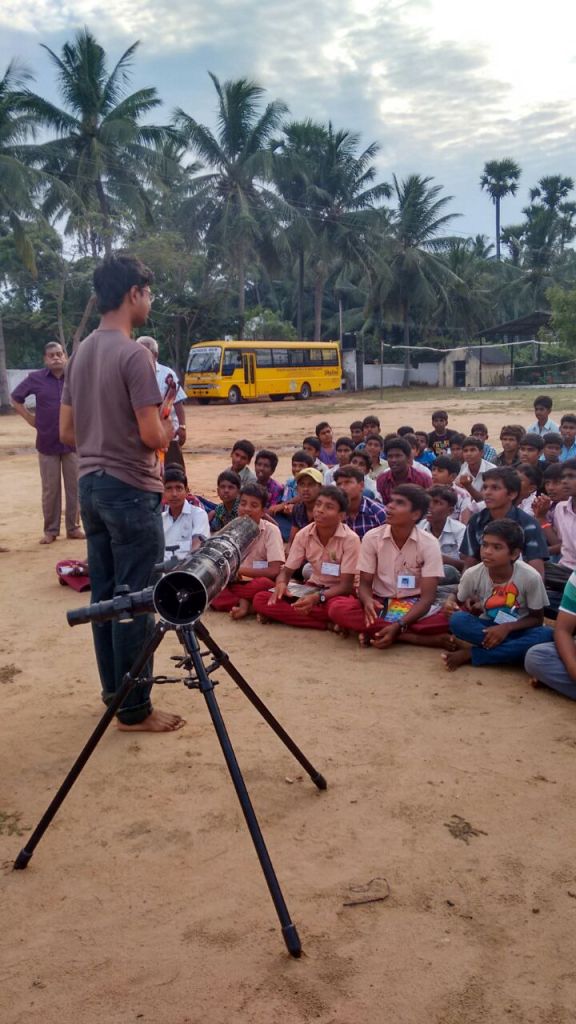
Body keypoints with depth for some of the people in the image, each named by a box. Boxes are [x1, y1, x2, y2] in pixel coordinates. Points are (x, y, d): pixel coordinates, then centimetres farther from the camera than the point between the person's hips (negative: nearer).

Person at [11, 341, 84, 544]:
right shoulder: (35, 378, -1)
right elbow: (15, 398, 10)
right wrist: (30, 418, 3)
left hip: (74, 442, 1)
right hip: (47, 443, 0)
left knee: (74, 488, 6)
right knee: (50, 490, 4)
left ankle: (73, 528, 16)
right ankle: (50, 530, 14)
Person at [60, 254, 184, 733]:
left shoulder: (80, 354, 10)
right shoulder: (134, 355, -15)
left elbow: (66, 431, 13)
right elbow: (153, 435, -18)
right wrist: (169, 431, 2)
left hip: (91, 485, 8)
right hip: (131, 489, -8)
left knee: (105, 595, 14)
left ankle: (114, 691, 25)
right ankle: (134, 707, 7)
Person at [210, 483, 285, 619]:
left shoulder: (271, 530, -10)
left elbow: (274, 571, -18)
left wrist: (240, 570, -15)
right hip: (234, 583, 4)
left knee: (264, 584, -39)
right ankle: (245, 604, -23)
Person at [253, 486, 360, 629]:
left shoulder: (350, 539, -18)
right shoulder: (303, 535, -6)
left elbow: (346, 584, -20)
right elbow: (287, 570, -2)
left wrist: (318, 598, -38)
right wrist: (281, 584, -28)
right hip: (312, 589, 5)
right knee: (260, 600, -19)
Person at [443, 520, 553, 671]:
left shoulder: (530, 577, -21)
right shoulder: (472, 575, -16)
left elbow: (537, 618, -8)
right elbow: (459, 604, 2)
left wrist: (507, 627, -24)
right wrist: (455, 607, -22)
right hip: (486, 628, 0)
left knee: (546, 635, -34)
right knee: (457, 620, -29)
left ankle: (469, 655, -25)